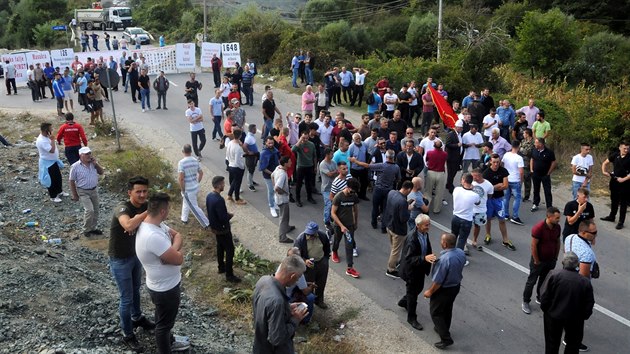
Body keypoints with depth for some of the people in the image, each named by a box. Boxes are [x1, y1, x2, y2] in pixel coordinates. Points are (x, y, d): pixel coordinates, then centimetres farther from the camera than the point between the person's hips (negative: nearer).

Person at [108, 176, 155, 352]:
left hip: (135, 254, 7)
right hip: (120, 260, -7)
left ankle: (137, 318, 51)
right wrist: (148, 212, -41)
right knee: (126, 298, 4)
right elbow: (128, 225, -52)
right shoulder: (122, 208, -32)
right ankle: (127, 335, 22)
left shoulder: (144, 206, -11)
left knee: (136, 289, 27)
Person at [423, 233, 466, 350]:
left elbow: (438, 281, -26)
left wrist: (430, 291, -11)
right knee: (447, 309, 28)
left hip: (444, 289, -8)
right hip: (456, 286, 8)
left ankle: (446, 338, 14)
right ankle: (444, 329, 47)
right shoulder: (461, 253, -13)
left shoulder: (444, 259, -36)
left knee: (436, 313, 12)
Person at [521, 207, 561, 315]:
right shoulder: (539, 228, -26)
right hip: (539, 261, -6)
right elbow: (534, 245, -21)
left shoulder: (557, 227, -6)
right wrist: (536, 261, -14)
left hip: (550, 260, 6)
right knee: (531, 281, 5)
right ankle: (525, 302, 18)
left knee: (544, 280, 19)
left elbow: (558, 242, 8)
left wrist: (556, 257, 9)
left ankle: (540, 298, 38)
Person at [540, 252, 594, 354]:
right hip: (575, 319, 1)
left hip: (553, 316, 0)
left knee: (552, 343, 19)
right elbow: (589, 304, -6)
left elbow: (544, 296, -14)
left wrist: (545, 309, 1)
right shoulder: (585, 282, -11)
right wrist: (583, 317, 9)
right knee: (572, 345, 22)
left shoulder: (553, 275, -15)